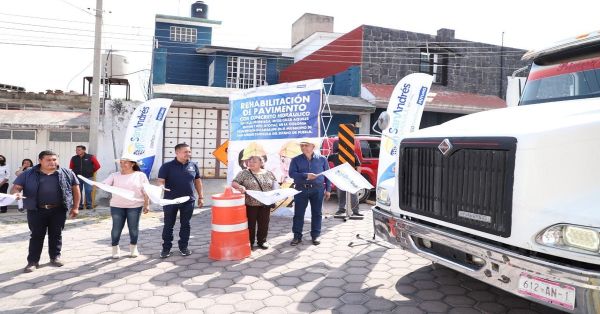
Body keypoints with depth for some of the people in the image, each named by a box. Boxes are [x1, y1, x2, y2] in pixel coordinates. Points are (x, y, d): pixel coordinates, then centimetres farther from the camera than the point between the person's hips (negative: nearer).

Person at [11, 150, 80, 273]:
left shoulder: (67, 173, 2)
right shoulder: (29, 174, 1)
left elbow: (75, 189, 7)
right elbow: (16, 187, 3)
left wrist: (75, 207, 3)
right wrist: (17, 193, -23)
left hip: (58, 210, 1)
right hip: (36, 210, 0)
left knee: (56, 235, 11)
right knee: (37, 235, 4)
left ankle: (55, 256, 26)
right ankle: (33, 261, 14)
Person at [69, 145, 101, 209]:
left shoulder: (90, 157, -4)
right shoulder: (74, 158, 3)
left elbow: (97, 166, 4)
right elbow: (71, 167, 19)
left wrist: (91, 171, 9)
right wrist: (75, 172, 11)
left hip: (88, 177, -2)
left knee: (88, 191, -5)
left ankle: (89, 205, 3)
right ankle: (79, 205, 10)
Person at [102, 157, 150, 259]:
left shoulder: (140, 175, 1)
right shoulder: (114, 175, 5)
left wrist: (146, 205, -4)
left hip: (135, 206, -1)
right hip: (117, 206, 1)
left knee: (133, 228, 7)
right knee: (116, 228, 4)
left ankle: (133, 248, 26)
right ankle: (115, 249, 21)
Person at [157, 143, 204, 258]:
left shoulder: (193, 166, 4)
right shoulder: (167, 166, -7)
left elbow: (197, 181, 12)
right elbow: (161, 181, -11)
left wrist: (201, 197, 11)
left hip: (188, 201, 3)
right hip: (170, 201, -2)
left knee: (185, 225, 10)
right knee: (168, 225, 7)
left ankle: (183, 247, 24)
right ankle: (166, 248, 19)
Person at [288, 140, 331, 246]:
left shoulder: (322, 159, 6)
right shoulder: (296, 160, 5)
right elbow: (292, 173, -6)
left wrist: (328, 189, 4)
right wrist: (306, 176, -20)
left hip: (317, 189, 0)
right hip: (301, 189, 0)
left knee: (317, 213, 6)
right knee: (298, 213, 2)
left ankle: (316, 235, 16)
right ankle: (297, 236, 11)